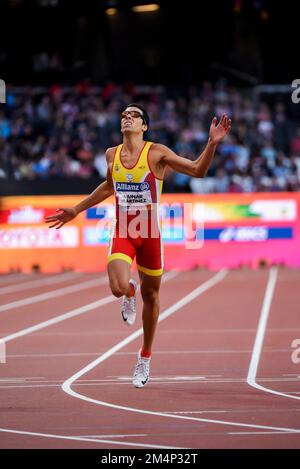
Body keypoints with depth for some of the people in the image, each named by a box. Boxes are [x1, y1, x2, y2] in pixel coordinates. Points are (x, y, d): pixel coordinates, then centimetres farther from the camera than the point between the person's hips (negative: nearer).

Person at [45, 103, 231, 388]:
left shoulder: (156, 153, -8)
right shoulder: (112, 155, 3)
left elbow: (197, 170, -8)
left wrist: (212, 143, -23)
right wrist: (76, 210, 28)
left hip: (150, 232, -1)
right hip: (122, 232, 1)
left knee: (150, 296, 8)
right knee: (118, 288, -22)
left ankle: (145, 358, 25)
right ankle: (129, 293, 18)